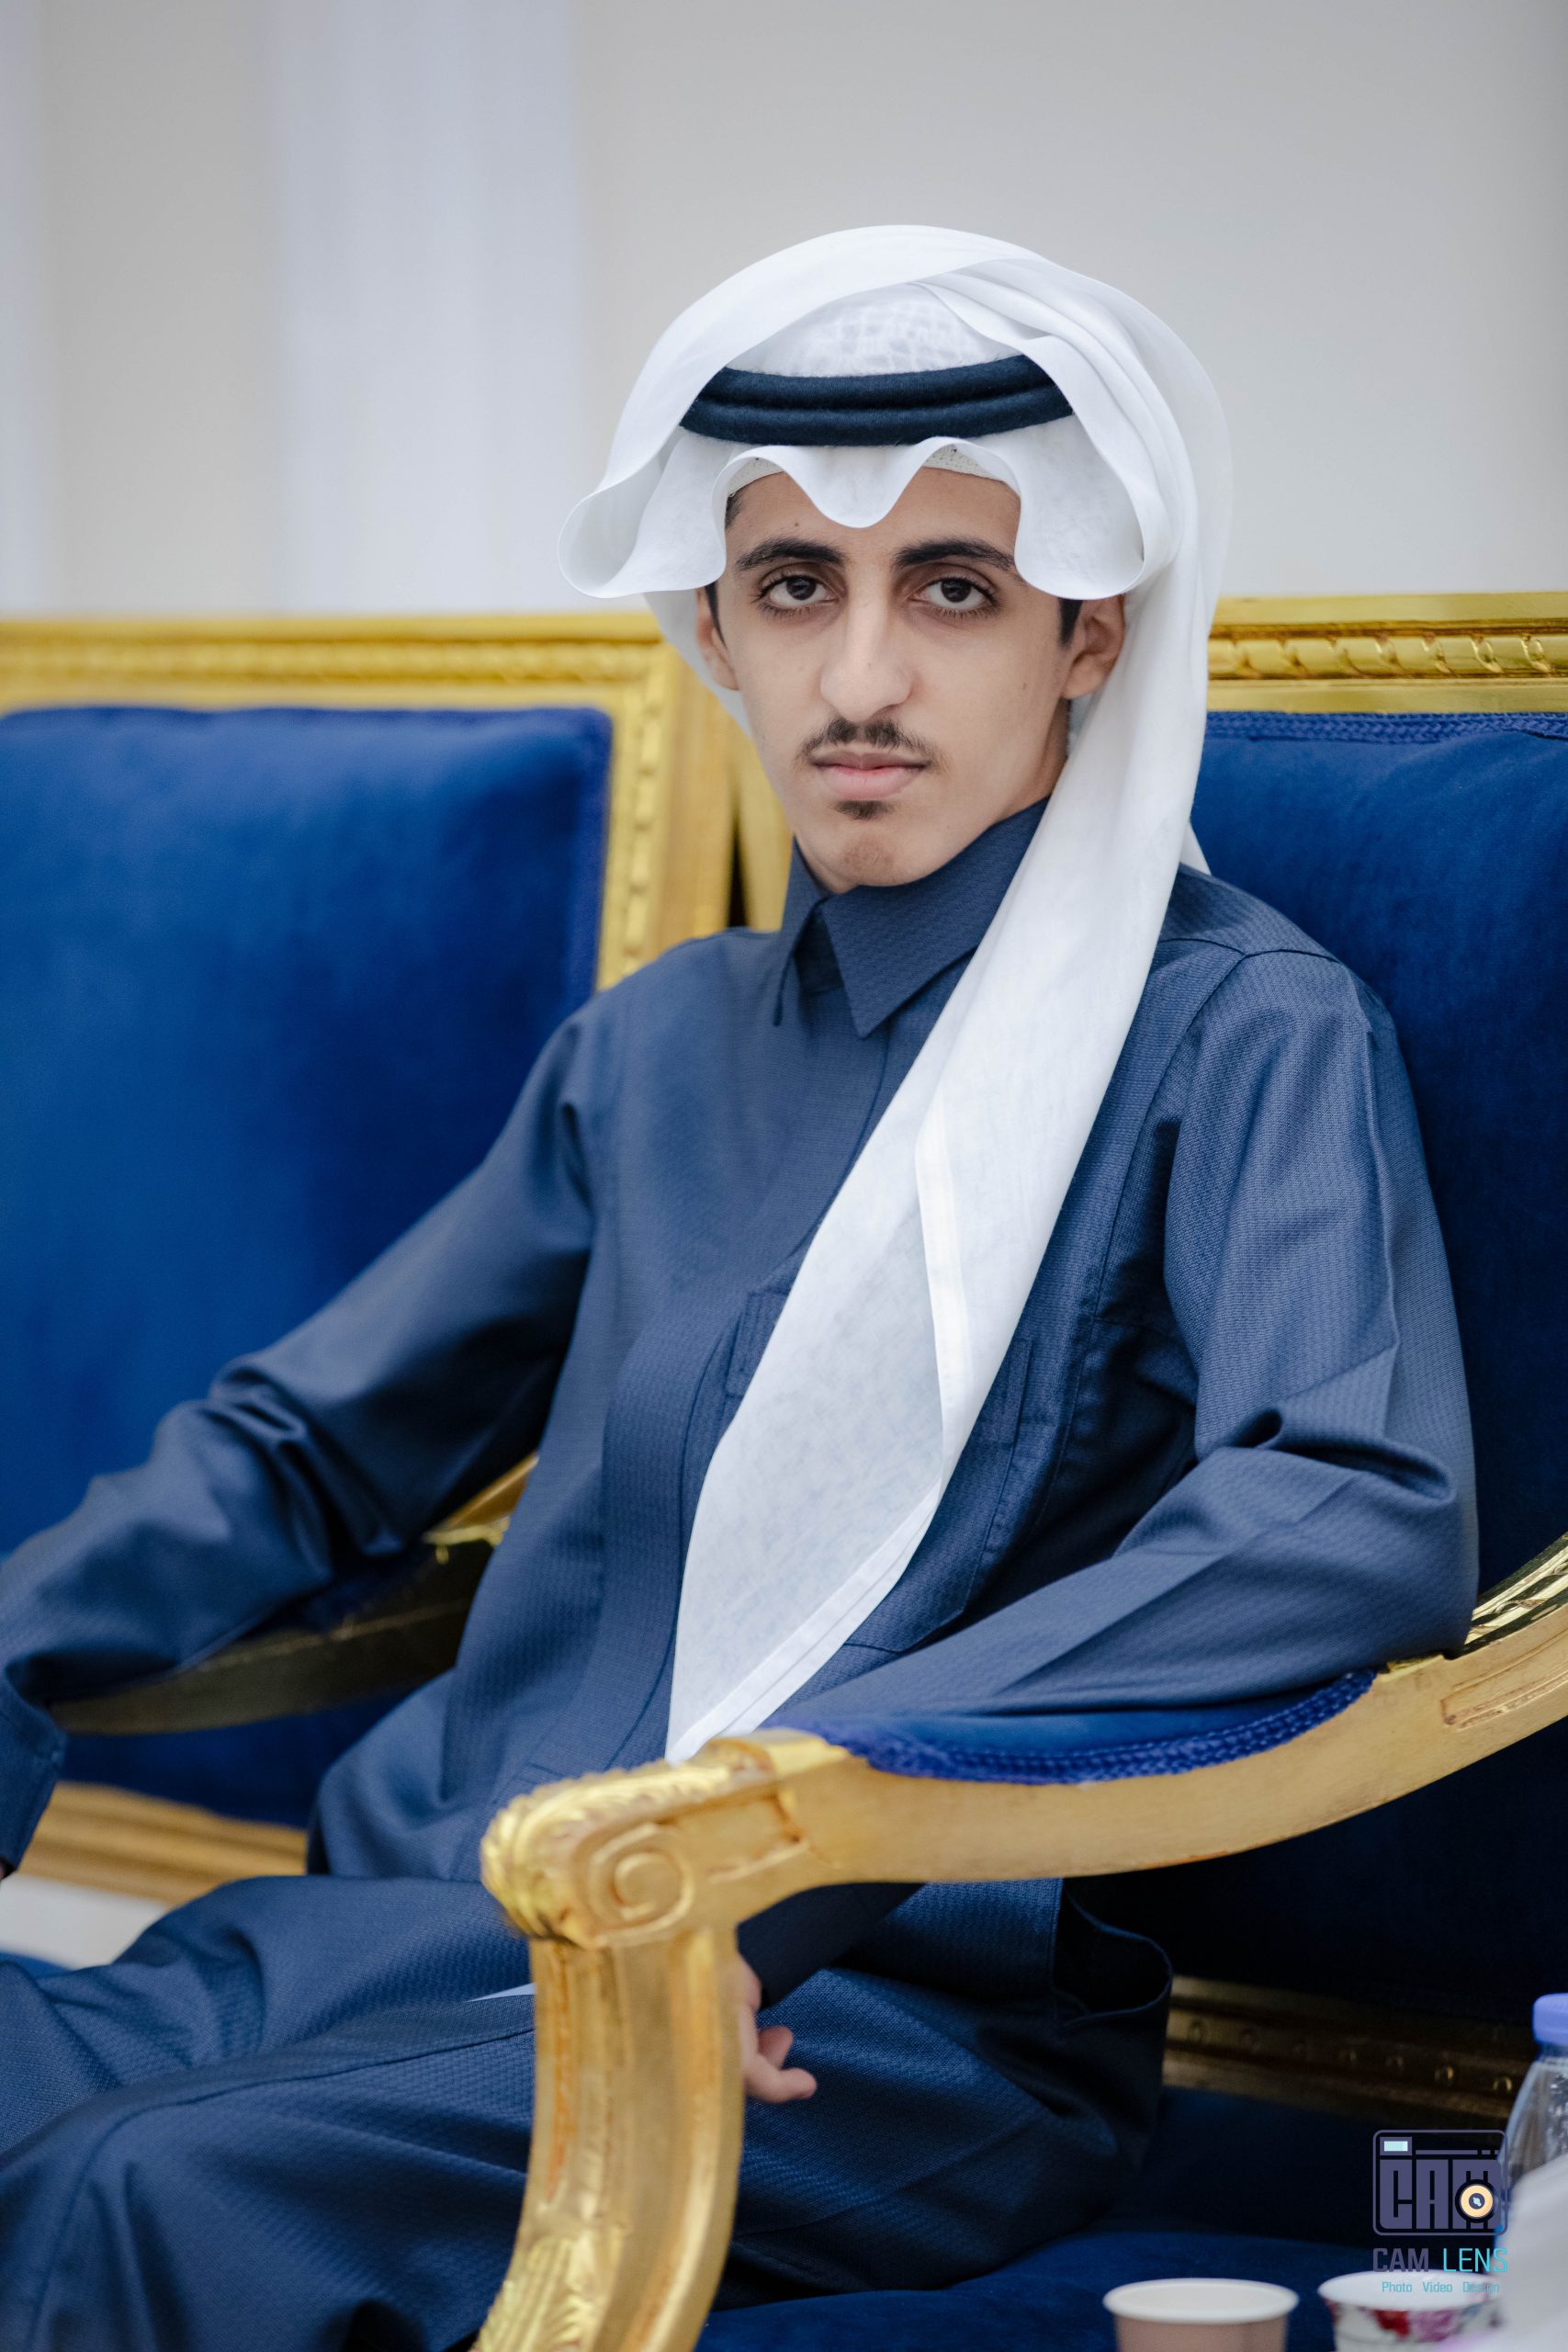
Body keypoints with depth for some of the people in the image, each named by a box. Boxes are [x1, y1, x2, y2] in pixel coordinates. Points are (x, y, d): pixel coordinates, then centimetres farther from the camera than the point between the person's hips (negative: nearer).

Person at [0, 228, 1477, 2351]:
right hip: (437, 1913, 5)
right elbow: (310, 1440, 24)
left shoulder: (1246, 1037, -2)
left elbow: (1366, 1520, -19)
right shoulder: (656, 1050, 18)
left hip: (906, 2003, -5)